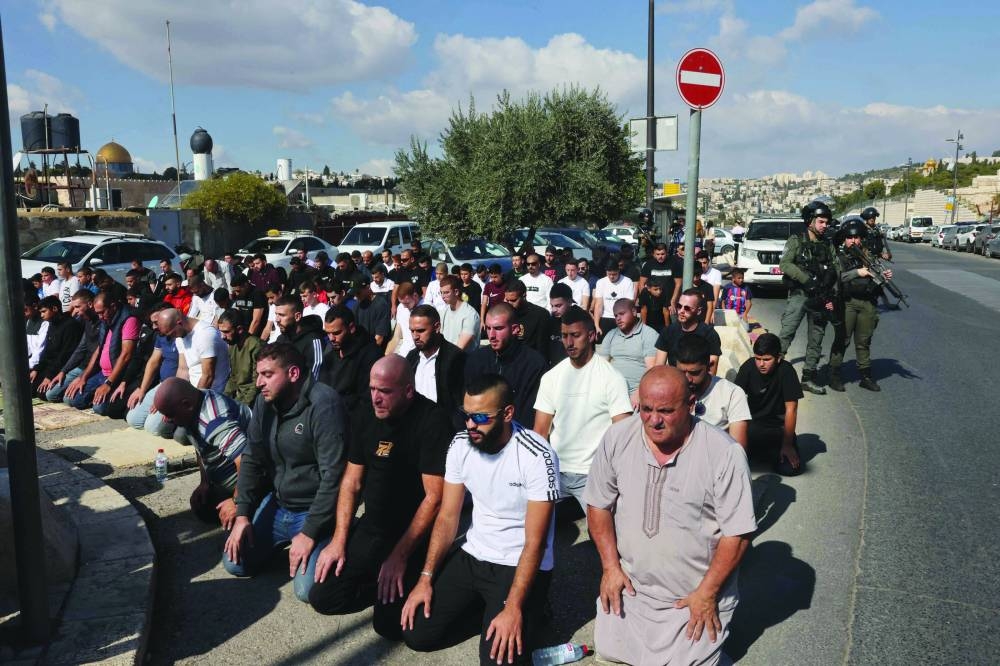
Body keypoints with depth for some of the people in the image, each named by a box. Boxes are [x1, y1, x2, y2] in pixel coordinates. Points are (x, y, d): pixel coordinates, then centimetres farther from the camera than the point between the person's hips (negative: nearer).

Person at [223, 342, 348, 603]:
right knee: (235, 563, -1)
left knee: (307, 589, -21)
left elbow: (333, 476, -24)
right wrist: (242, 515, -2)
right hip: (277, 505, 7)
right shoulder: (265, 401, 0)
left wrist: (309, 533, -22)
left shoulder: (323, 404, -23)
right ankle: (284, 540, 23)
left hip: (315, 511, -7)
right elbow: (251, 459, 5)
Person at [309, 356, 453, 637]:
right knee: (322, 598, -2)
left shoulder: (433, 422, -18)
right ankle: (378, 582, 19)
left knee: (388, 622, -16)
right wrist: (339, 540, -1)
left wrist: (400, 555, -19)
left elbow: (434, 497, -19)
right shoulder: (365, 416, 2)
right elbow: (352, 481, 7)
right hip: (372, 527, 6)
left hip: (415, 533, -6)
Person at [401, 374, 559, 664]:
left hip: (520, 565, -5)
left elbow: (535, 543, -20)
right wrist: (426, 579, -6)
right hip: (472, 556, 5)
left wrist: (514, 608, -25)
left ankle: (528, 610, 9)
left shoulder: (538, 456, -23)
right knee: (416, 634, -4)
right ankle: (482, 606, 18)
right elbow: (447, 517, 1)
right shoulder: (460, 444, -6)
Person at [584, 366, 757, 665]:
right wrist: (610, 566, -3)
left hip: (695, 596, -3)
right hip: (629, 586, 4)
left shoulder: (725, 454, -21)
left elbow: (737, 533, -14)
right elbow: (599, 505, 1)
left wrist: (706, 593, -13)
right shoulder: (616, 439, -10)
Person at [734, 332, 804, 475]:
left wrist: (787, 444, -18)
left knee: (791, 467, -20)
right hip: (753, 422, 1)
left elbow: (791, 409, -18)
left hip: (778, 426, -1)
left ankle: (762, 451, 9)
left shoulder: (786, 371, -20)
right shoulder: (749, 367, -13)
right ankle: (761, 451, 10)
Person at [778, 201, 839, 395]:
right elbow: (785, 264, -13)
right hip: (799, 295, -5)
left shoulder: (828, 245, 13)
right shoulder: (796, 241, 1)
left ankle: (808, 378, 17)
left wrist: (832, 297, -3)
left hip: (820, 299, 5)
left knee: (816, 340, 9)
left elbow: (835, 273, 10)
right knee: (786, 334, -15)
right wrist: (806, 279, -21)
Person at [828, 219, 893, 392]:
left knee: (864, 342, 10)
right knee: (842, 341, -2)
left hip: (867, 303, 4)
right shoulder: (839, 256, -1)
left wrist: (885, 276, -2)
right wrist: (857, 272, -19)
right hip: (846, 302, -4)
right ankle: (834, 375, 5)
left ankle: (866, 376, 16)